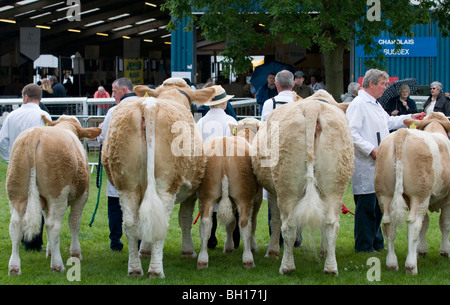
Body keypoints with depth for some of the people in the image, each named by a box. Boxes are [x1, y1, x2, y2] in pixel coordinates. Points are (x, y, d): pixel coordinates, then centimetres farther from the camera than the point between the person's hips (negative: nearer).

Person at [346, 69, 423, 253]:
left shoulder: (376, 105, 21)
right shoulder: (358, 105, -12)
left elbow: (389, 122, 38)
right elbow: (352, 133, -21)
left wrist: (409, 118, 32)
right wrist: (371, 150, -24)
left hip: (378, 164, 10)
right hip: (365, 166, -10)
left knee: (378, 204, 13)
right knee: (366, 206, -6)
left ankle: (376, 242, 22)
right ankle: (364, 245, -1)